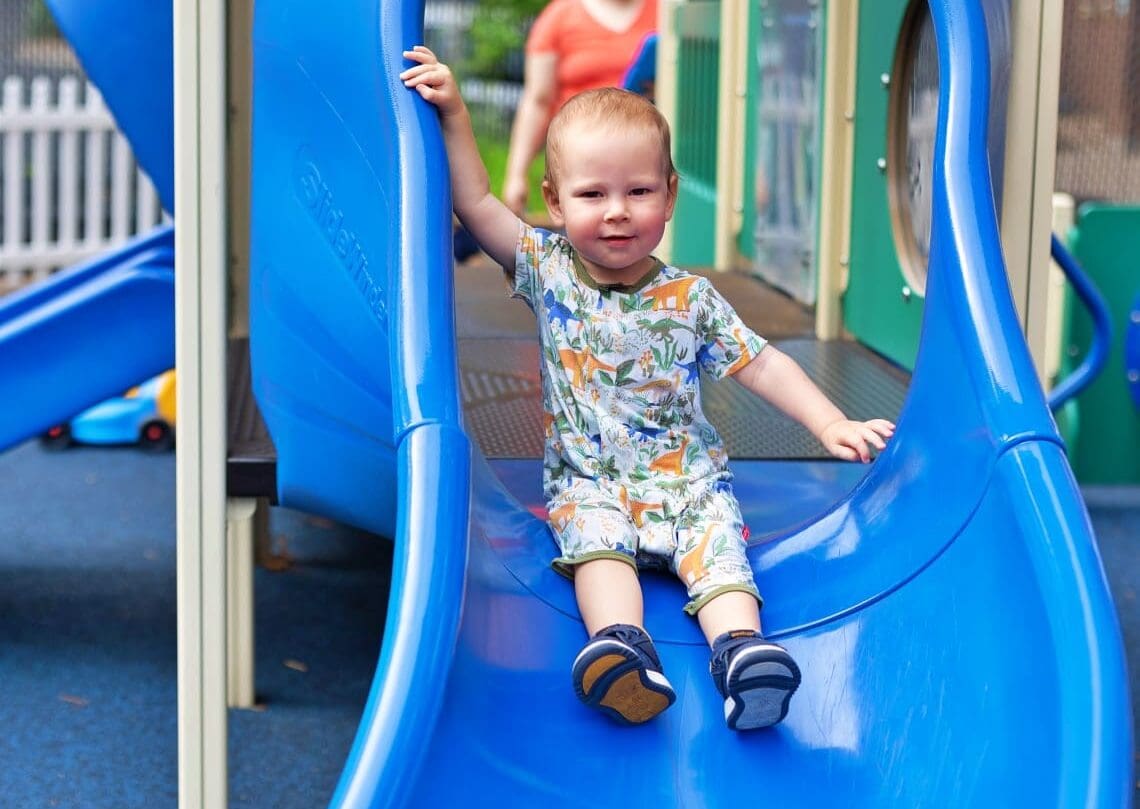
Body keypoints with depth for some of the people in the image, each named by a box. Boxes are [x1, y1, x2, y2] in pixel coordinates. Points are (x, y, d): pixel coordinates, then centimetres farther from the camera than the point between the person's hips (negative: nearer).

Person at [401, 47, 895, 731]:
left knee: (716, 543, -26)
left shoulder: (690, 299, -3)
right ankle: (620, 642, -52)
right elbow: (477, 203, 0)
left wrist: (831, 424, -8)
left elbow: (761, 364, 1)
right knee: (594, 537, -30)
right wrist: (454, 116, -6)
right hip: (589, 480, 0)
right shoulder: (548, 270, 0)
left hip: (688, 476, 0)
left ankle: (740, 647, -47)